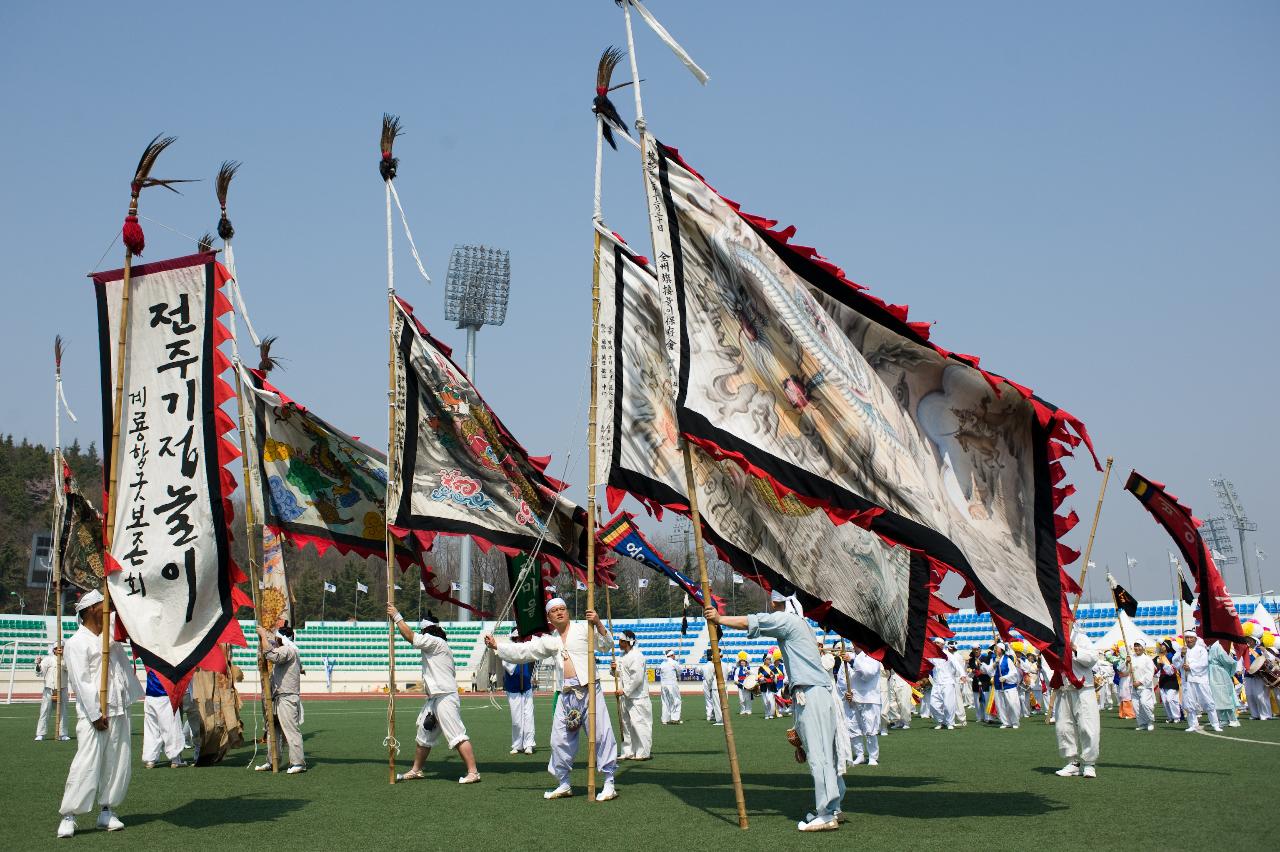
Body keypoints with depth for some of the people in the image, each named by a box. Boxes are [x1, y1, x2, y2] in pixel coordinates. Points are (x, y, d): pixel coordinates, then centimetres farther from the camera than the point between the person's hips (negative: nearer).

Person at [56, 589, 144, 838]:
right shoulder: (76, 643, -9)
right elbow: (81, 681, -14)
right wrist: (96, 714, -18)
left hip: (119, 712, 7)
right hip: (94, 716, -7)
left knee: (118, 765, 8)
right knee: (86, 766, -9)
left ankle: (107, 811, 18)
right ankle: (68, 816, -1)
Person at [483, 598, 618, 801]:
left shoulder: (584, 628, 5)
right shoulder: (549, 641, 18)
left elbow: (606, 646, -1)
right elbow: (522, 651, 20)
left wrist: (598, 623, -14)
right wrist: (496, 645, 16)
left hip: (589, 689, -5)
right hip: (567, 694, 5)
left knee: (601, 734, -8)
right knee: (560, 739, 8)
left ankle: (609, 784, -2)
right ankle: (563, 785, 22)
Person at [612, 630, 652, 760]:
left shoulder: (636, 655, -16)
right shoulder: (624, 655, 14)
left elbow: (637, 678, -22)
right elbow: (621, 675, 21)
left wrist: (625, 690, -19)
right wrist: (615, 669, 1)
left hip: (637, 697, -10)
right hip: (625, 696, 10)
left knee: (639, 723, -7)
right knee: (626, 724, 14)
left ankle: (644, 752, -2)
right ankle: (628, 752, 23)